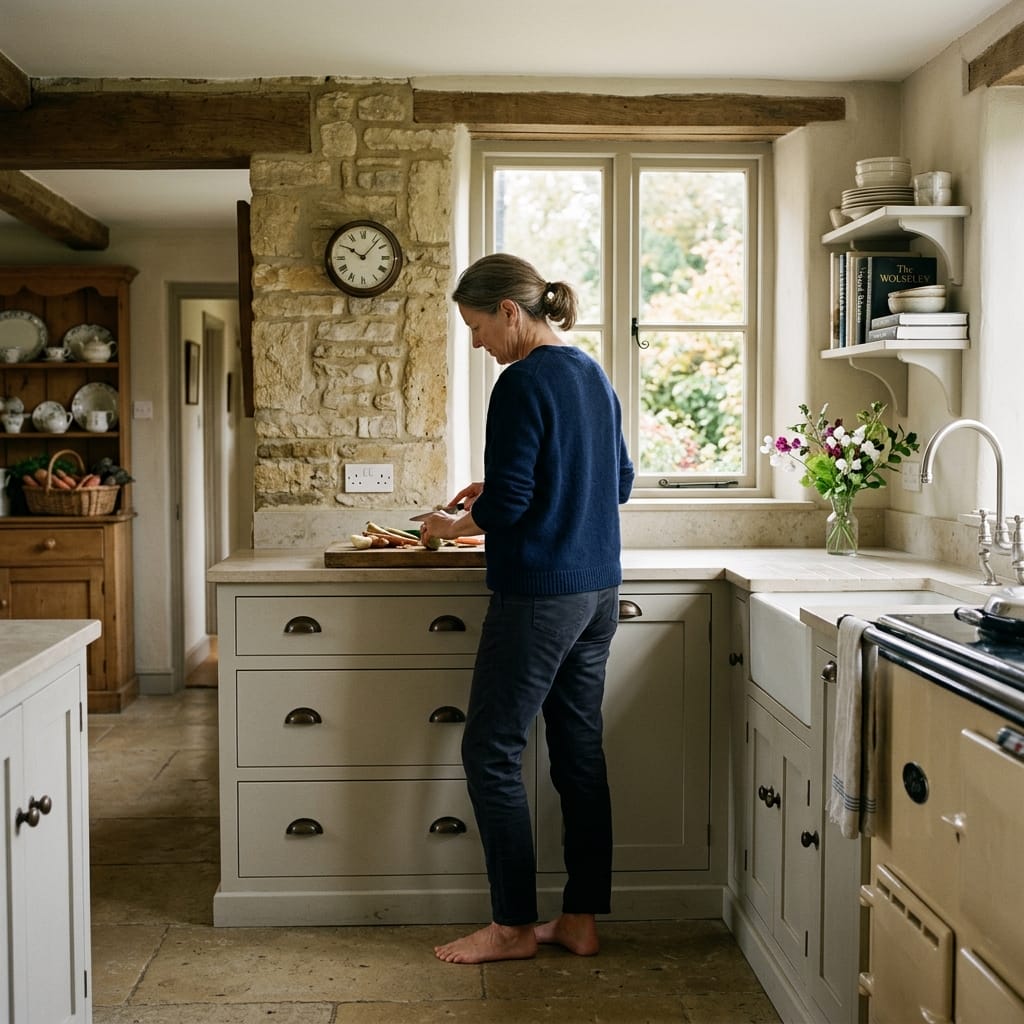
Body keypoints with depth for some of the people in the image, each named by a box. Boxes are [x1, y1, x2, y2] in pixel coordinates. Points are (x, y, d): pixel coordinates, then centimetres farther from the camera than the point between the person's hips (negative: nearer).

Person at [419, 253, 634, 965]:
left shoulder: (523, 382, -14)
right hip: (599, 588, 9)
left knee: (492, 752, 2)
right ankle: (583, 920, 20)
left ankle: (515, 926, 11)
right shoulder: (594, 376, 12)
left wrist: (454, 525, 3)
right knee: (581, 751, 12)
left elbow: (508, 504, -18)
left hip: (539, 593, -9)